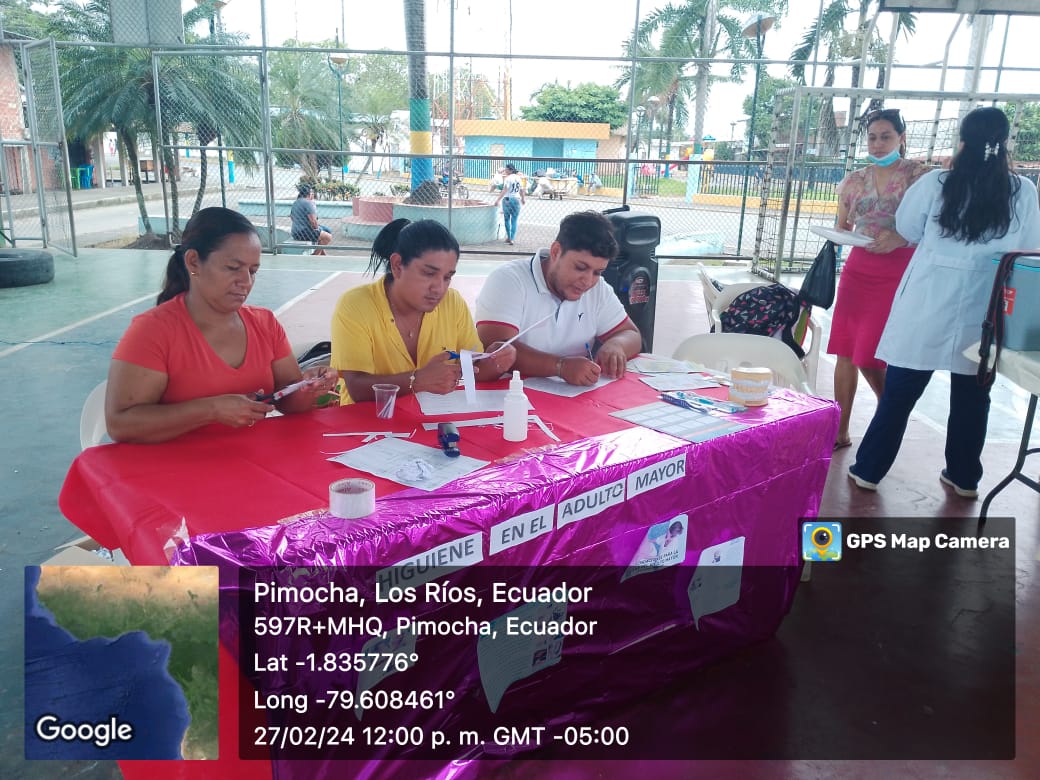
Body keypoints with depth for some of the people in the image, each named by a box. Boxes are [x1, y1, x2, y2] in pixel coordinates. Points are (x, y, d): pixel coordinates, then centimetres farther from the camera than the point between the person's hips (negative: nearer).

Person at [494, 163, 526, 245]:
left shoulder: (508, 178, -11)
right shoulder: (518, 178, 7)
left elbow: (504, 191, -21)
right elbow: (521, 190, 15)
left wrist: (498, 200, -25)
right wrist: (523, 199, 30)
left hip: (507, 199, -4)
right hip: (516, 200, 4)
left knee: (507, 219, 13)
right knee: (514, 220, 5)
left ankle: (509, 237, 17)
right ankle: (512, 239, 1)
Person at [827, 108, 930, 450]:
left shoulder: (918, 174, -4)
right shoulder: (854, 180, 8)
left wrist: (898, 238, -22)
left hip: (899, 273, -4)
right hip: (857, 269, 4)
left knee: (869, 357, -7)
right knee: (845, 353, 4)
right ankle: (840, 431, 15)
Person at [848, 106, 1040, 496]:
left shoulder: (936, 183, -6)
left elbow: (908, 229, 7)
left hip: (930, 302, -1)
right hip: (984, 310, 2)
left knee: (899, 391, 6)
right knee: (972, 394, 14)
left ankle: (868, 469, 13)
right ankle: (964, 476, 27)